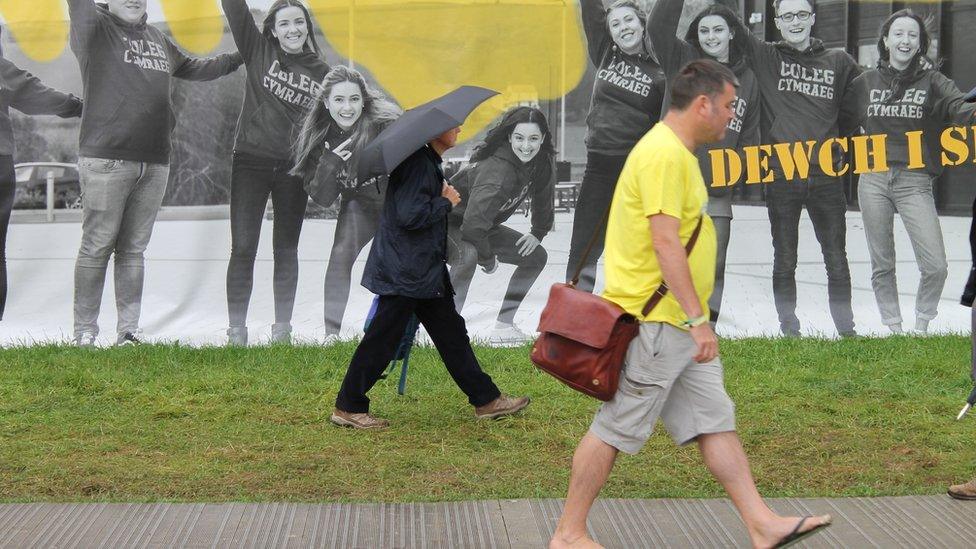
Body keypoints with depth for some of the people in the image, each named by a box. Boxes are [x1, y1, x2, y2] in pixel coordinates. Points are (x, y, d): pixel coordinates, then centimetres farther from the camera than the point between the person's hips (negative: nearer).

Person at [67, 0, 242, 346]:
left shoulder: (158, 40, 22)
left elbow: (193, 68, 38)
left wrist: (242, 57, 42)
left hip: (154, 162, 6)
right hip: (106, 159, -6)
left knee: (134, 250, 9)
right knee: (97, 247, -5)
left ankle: (128, 331, 13)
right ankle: (84, 333, 1)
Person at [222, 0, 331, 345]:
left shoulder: (321, 73, 6)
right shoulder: (258, 51, 2)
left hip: (293, 168, 2)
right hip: (251, 162, -2)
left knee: (286, 249, 8)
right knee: (243, 248, -4)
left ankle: (282, 329, 15)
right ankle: (236, 331, 1)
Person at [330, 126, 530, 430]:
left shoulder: (429, 162, 14)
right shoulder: (418, 162, -19)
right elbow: (410, 214, -27)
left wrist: (443, 198, 4)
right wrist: (446, 202, -13)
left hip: (426, 272, 11)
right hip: (403, 271, -11)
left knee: (451, 332, 12)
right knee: (382, 339, -2)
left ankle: (486, 400, 18)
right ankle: (348, 407, 8)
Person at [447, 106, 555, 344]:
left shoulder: (544, 163, -11)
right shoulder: (497, 169, -37)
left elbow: (543, 198, 12)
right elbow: (474, 221, -41)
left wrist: (538, 233, 6)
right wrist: (488, 259, -26)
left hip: (483, 225, 9)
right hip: (450, 223, -9)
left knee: (536, 256, 7)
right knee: (468, 254, -40)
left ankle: (504, 326, 9)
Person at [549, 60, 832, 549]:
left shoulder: (676, 152, 16)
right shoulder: (664, 153, -17)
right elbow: (665, 242, -24)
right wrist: (698, 319, -25)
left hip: (679, 325, 11)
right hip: (654, 324, -11)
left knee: (716, 421, 10)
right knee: (615, 429, -2)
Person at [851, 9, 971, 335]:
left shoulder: (931, 81, 3)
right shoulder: (864, 83, 10)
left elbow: (959, 108, -14)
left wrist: (972, 111, -34)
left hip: (915, 181, -1)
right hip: (873, 180, 2)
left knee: (935, 266, -10)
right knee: (882, 265, 7)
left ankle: (921, 324, 13)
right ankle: (894, 328, 22)